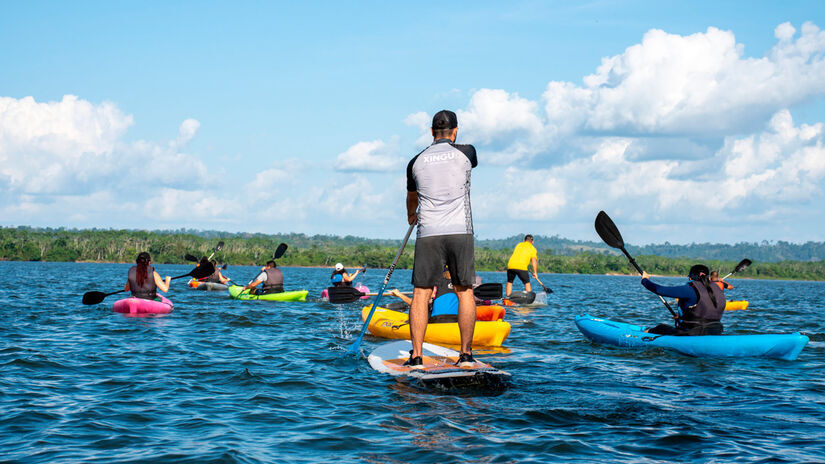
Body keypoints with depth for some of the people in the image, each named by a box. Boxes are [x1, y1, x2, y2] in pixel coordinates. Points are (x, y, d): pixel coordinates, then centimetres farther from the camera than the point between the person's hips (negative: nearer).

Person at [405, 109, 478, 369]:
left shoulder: (416, 162, 8)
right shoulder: (465, 153, 3)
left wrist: (411, 216, 49)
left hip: (428, 233, 1)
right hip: (460, 231, 0)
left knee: (421, 293, 3)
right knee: (464, 291, 7)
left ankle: (416, 355, -1)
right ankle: (466, 354, 5)